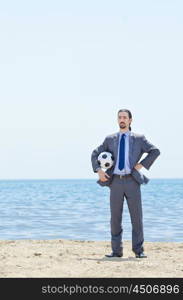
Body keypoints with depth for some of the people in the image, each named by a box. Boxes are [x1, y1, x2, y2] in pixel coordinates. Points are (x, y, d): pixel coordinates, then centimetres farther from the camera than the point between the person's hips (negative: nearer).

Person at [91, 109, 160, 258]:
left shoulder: (139, 138, 6)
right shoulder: (110, 139, 12)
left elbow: (155, 151, 0)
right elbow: (95, 154, 15)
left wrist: (141, 165, -7)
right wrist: (99, 170, 0)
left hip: (132, 181, -2)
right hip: (116, 182, 2)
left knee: (136, 217, -2)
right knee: (115, 218, 3)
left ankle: (139, 250, 5)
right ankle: (117, 251, 9)